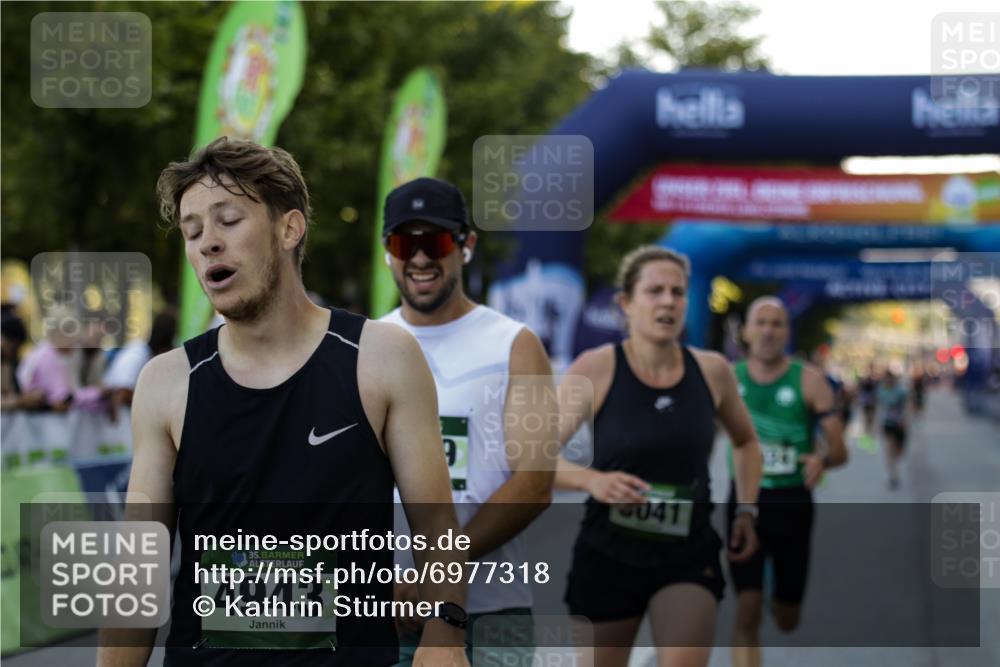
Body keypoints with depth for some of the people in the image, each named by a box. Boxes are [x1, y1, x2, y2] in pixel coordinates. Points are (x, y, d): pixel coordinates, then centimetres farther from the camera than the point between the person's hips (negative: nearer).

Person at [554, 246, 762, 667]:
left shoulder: (712, 371, -1)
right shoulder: (596, 369, -11)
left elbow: (746, 442, 20)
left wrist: (746, 510, 7)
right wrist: (592, 479, -34)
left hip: (689, 557, 1)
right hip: (608, 555, -1)